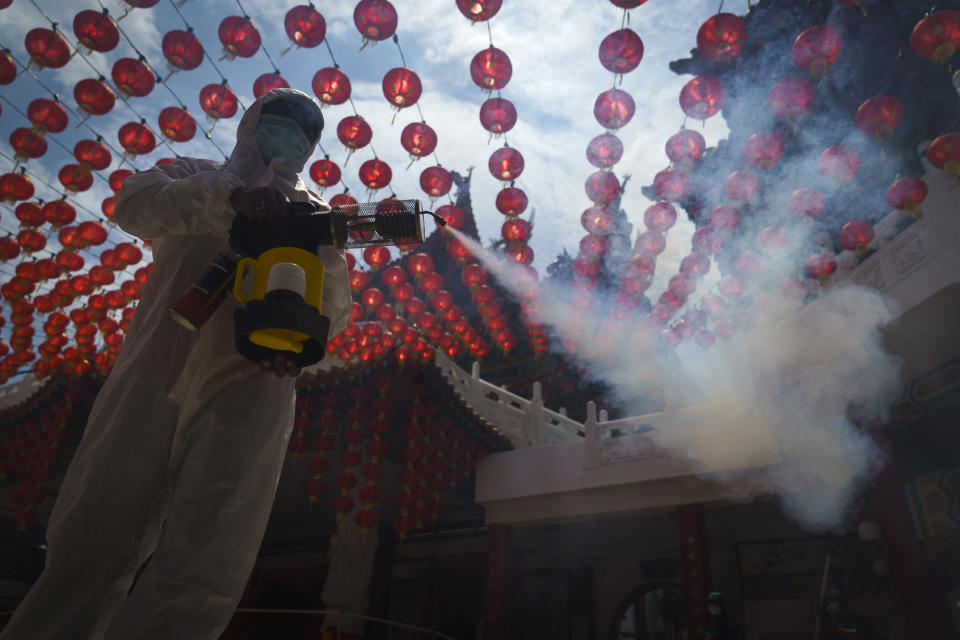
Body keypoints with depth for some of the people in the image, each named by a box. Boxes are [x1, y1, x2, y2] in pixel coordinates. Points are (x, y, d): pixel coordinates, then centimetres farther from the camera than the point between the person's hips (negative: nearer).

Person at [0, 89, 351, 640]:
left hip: (249, 387, 0)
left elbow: (335, 300, 7)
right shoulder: (193, 175, 21)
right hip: (156, 373, 1)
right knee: (92, 536, 4)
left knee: (201, 572, -7)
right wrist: (230, 196, -21)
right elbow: (136, 206, -2)